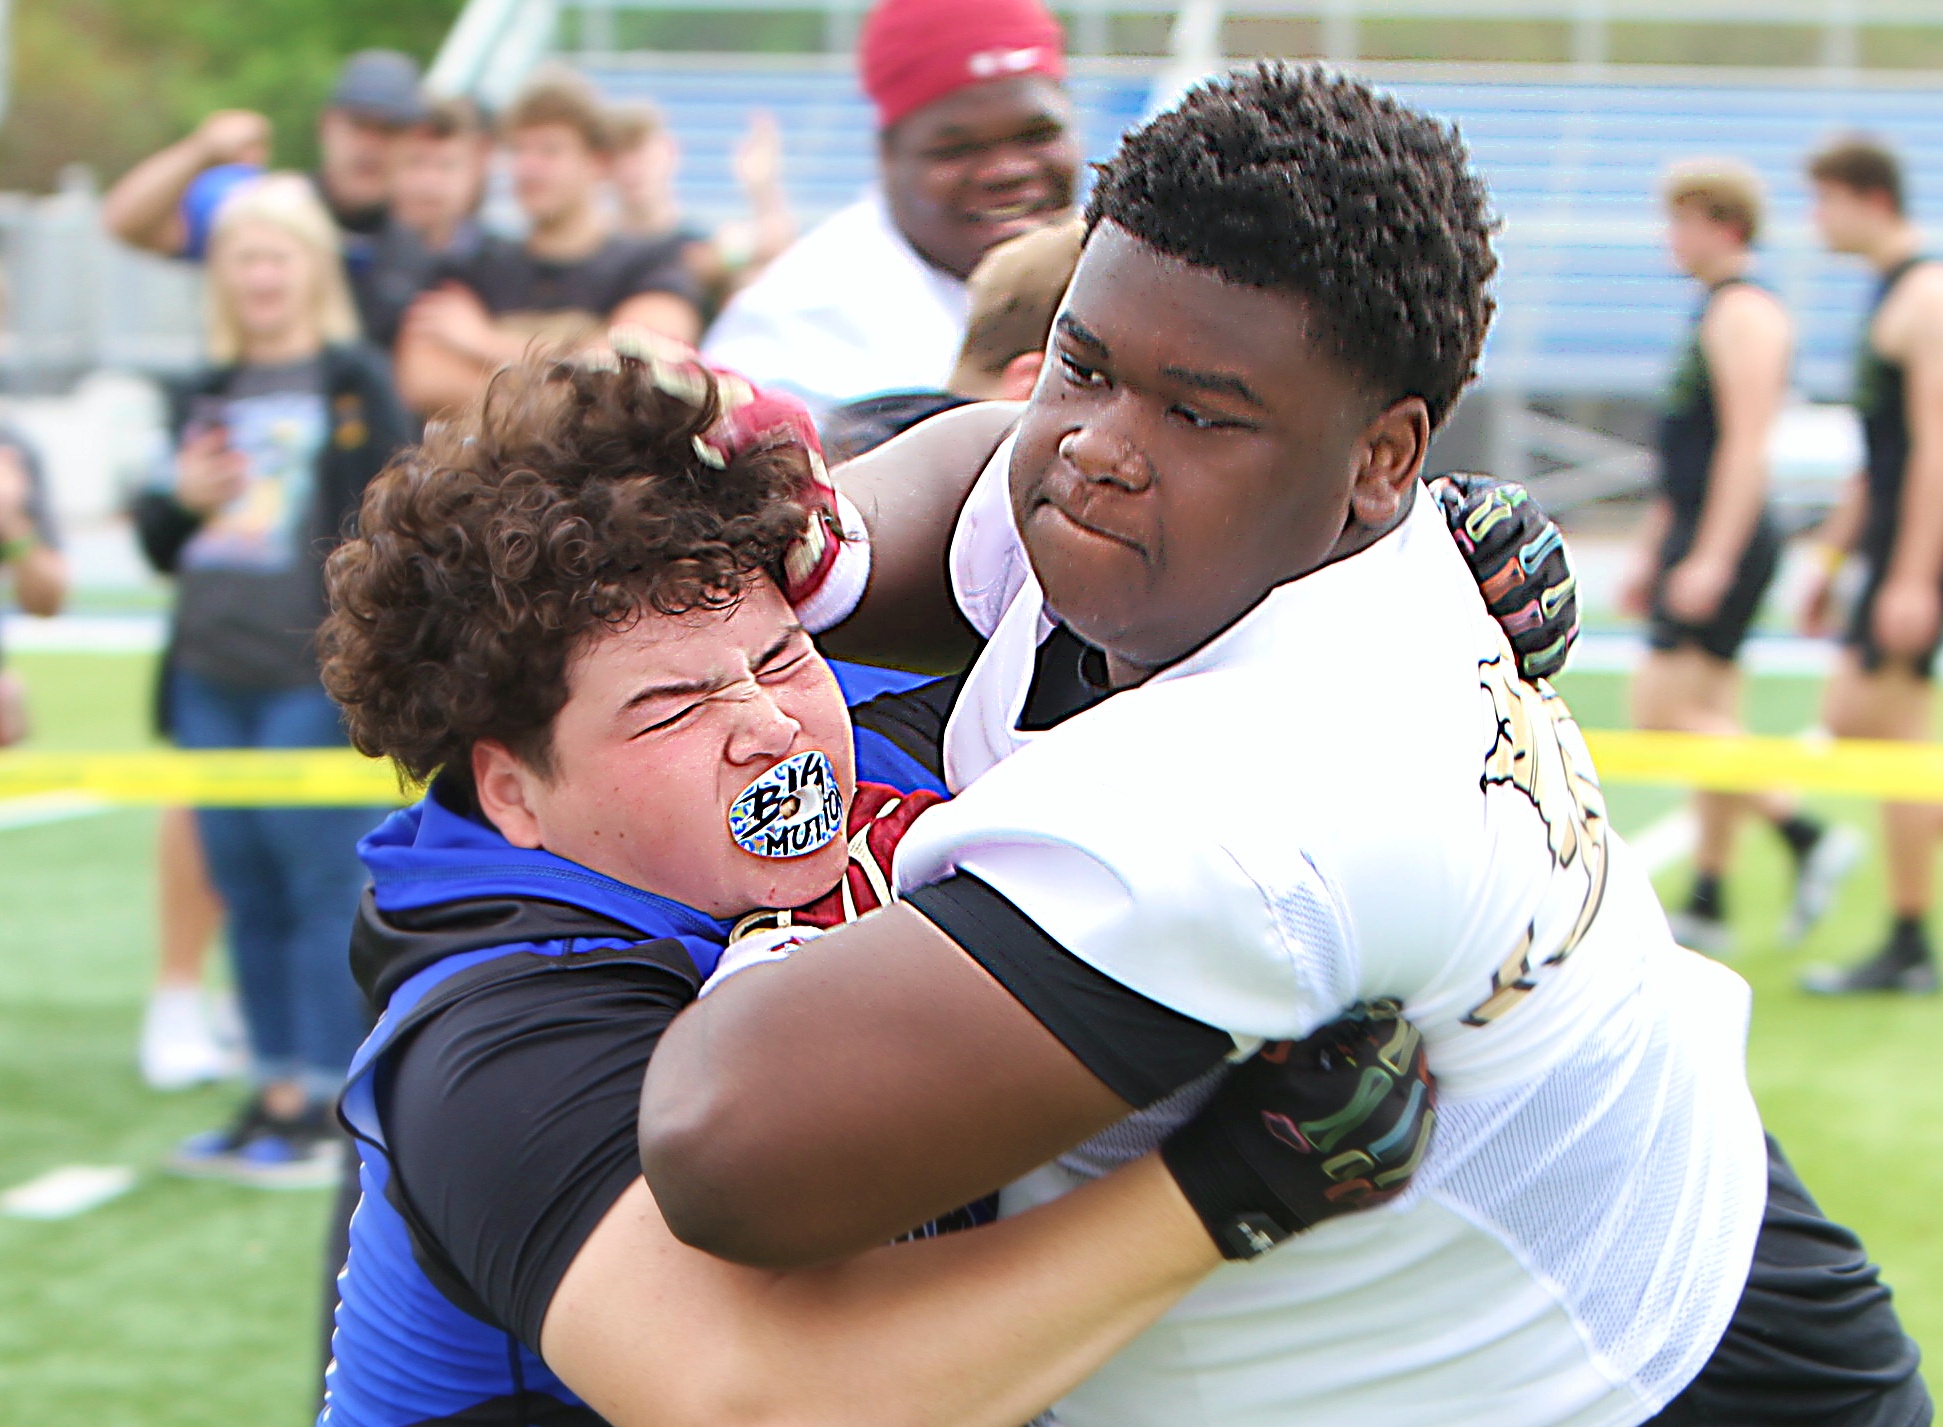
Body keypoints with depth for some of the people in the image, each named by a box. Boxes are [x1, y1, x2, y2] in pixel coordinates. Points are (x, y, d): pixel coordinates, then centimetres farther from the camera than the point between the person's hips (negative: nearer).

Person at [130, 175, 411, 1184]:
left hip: (314, 682, -6)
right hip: (211, 681, 6)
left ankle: (326, 1107, 1)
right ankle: (275, 1091, 17)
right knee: (245, 892, 9)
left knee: (323, 890, -4)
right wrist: (181, 500, -2)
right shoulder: (205, 397, 16)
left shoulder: (353, 383, -2)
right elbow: (161, 546, 19)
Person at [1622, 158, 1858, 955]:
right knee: (1709, 721, 9)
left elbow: (1746, 446, -22)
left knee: (1662, 710, -14)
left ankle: (1809, 838, -12)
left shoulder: (1744, 313, -13)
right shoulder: (1714, 312, 19)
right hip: (1701, 546, 10)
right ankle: (1706, 907, 12)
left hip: (1727, 542, -10)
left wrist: (1710, 560, -26)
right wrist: (1653, 553, 25)